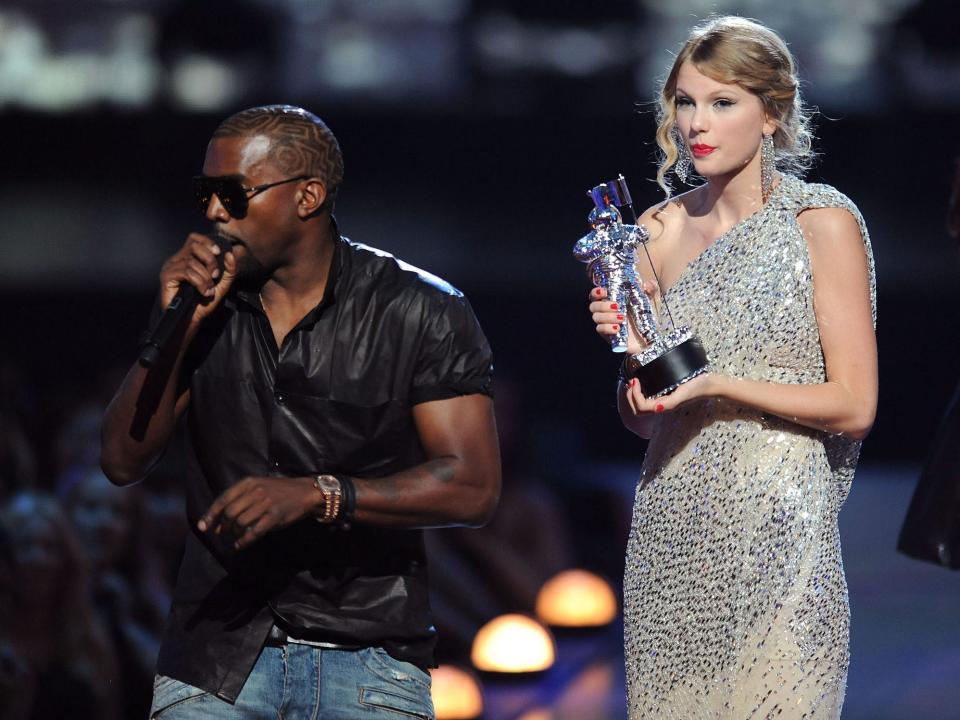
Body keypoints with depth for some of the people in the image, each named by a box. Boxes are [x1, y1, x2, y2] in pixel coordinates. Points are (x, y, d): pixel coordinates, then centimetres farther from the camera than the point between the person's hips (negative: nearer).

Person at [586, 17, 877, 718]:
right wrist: (631, 353, -7)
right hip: (671, 530, 4)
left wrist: (719, 384, -16)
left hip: (777, 534, -4)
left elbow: (854, 405, -7)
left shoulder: (825, 224, -4)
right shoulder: (662, 228, 10)